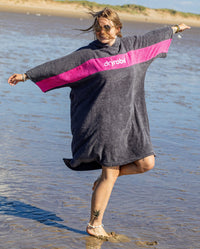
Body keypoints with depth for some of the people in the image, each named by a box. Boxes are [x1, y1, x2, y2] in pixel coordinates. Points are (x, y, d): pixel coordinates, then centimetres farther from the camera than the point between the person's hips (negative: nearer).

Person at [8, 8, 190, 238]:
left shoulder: (130, 46, 8)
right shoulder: (87, 55, -6)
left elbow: (151, 37, 24)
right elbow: (56, 66, -6)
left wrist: (175, 28, 38)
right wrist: (26, 75, -8)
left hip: (130, 118, 6)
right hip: (105, 119, -6)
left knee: (146, 163, -3)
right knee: (110, 175, -6)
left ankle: (105, 177, 22)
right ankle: (94, 226, 4)